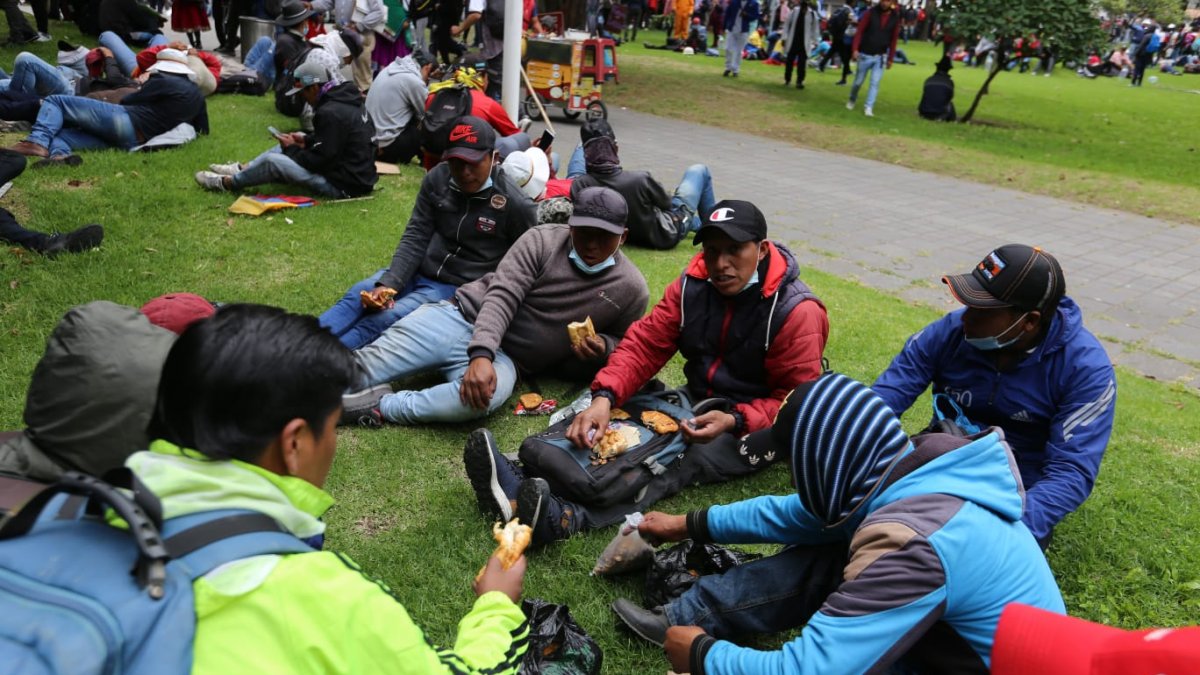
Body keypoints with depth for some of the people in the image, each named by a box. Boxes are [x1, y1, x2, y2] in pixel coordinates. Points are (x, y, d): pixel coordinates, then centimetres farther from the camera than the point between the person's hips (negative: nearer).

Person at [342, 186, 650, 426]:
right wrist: (481, 354, -29)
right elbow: (502, 297, -12)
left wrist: (602, 348, -11)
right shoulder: (542, 240, -4)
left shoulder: (630, 290, 1)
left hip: (507, 359, -1)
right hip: (461, 316, 1)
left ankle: (379, 407, -25)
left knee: (485, 396, -37)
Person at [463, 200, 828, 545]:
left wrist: (734, 421, -32)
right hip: (696, 402, 6)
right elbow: (645, 344, -9)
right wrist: (605, 397, -26)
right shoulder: (693, 284, -3)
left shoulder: (797, 312, -17)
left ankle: (566, 516, -55)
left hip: (758, 427, -5)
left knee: (685, 461, -35)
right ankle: (522, 486, -40)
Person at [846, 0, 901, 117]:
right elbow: (859, 31, -8)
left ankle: (869, 107, -2)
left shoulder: (895, 17, 0)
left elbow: (893, 39, 4)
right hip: (865, 54, -1)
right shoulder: (870, 13, -7)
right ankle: (852, 100, 34)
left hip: (880, 56, 1)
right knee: (858, 81, 9)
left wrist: (890, 58, 4)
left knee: (875, 82, -6)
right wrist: (855, 49, -17)